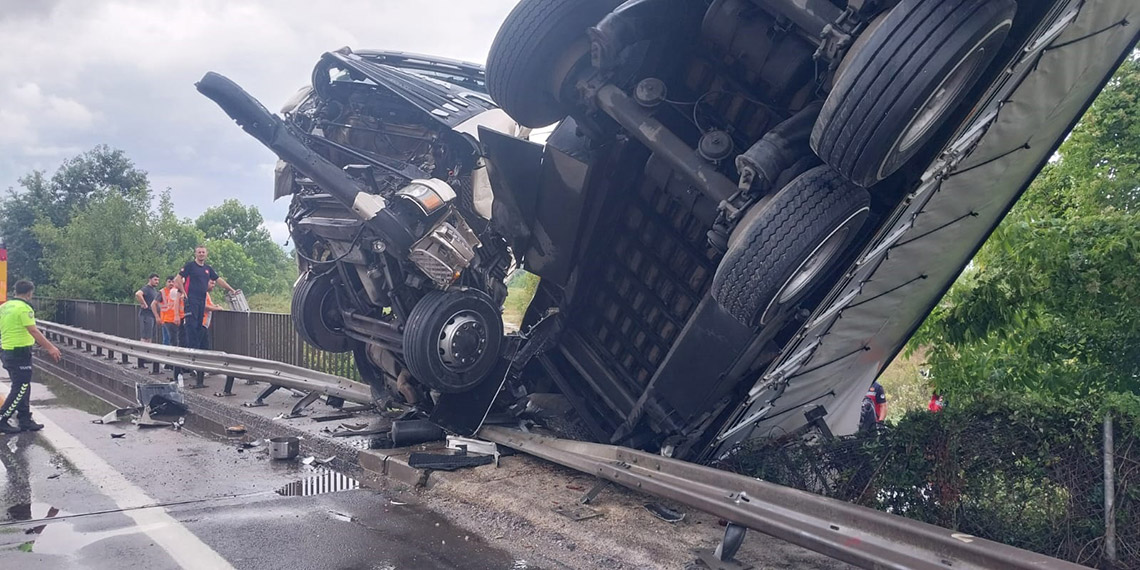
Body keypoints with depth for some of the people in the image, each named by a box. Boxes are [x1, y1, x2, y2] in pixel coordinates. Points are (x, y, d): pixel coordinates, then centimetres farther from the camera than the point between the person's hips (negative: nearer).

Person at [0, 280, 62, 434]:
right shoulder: (24, 308, -15)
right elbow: (33, 331, -20)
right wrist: (50, 348, -18)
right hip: (20, 352, -9)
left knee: (21, 388, 14)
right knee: (20, 389, -2)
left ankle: (25, 421, 18)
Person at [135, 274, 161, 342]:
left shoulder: (155, 289, 18)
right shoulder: (146, 288, -11)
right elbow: (137, 294, -31)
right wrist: (144, 304, -23)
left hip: (153, 315, 10)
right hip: (146, 315, -10)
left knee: (150, 338, 12)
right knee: (145, 338, -12)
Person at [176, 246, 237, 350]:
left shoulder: (208, 269, 16)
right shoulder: (190, 265, -1)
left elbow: (219, 280, 23)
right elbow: (178, 279, -5)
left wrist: (231, 290, 22)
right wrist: (184, 293, -8)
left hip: (202, 300, 6)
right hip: (191, 299, -6)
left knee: (199, 325, 7)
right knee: (192, 325, -10)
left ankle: (198, 348, 11)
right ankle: (192, 348, -11)